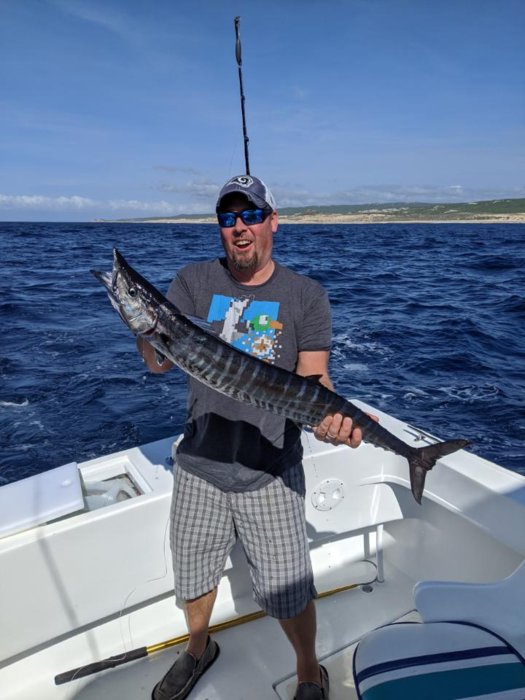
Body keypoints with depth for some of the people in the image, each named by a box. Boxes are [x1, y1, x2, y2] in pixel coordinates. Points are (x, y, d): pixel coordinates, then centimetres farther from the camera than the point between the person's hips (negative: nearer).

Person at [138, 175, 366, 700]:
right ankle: (198, 650, 54)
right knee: (193, 581, 21)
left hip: (271, 472, -2)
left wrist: (329, 416, -30)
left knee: (288, 593, 7)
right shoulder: (193, 283, 0)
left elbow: (312, 376, -8)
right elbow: (157, 362, -7)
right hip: (198, 465, 3)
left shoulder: (305, 296, -3)